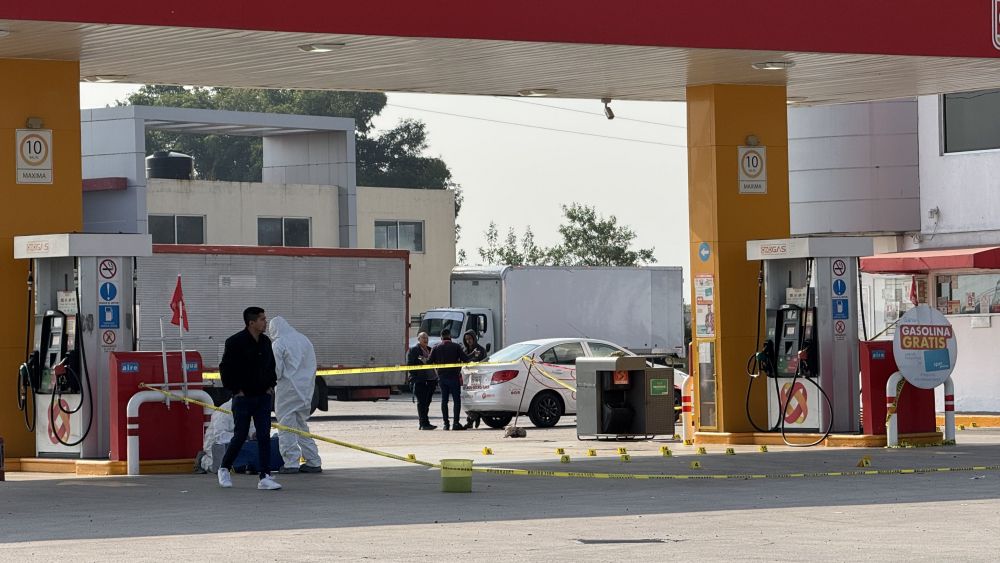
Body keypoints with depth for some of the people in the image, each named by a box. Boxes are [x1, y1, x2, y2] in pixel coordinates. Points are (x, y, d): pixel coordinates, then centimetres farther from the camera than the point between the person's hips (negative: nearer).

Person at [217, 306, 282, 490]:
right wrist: (235, 390, -9)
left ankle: (264, 477, -4)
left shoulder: (266, 342, 9)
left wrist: (271, 385, 10)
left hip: (263, 397, 5)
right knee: (240, 436, -1)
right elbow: (225, 368, -7)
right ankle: (224, 469, 22)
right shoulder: (235, 342, -10)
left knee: (264, 436, -3)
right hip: (243, 397, -5)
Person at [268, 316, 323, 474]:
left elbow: (276, 371, -15)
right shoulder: (304, 340, 12)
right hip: (306, 390, 7)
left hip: (288, 390, -7)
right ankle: (313, 462, 14)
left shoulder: (278, 344, -10)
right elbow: (312, 365, 13)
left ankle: (291, 462, -3)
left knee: (287, 427, 0)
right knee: (302, 425, 16)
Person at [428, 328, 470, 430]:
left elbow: (429, 362, 1)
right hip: (453, 376, -3)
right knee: (456, 400, 0)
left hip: (441, 377, 3)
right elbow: (465, 359, -9)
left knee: (444, 400, 9)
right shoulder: (456, 347, -5)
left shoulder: (436, 348, 4)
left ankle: (446, 424, 5)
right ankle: (456, 423, -8)